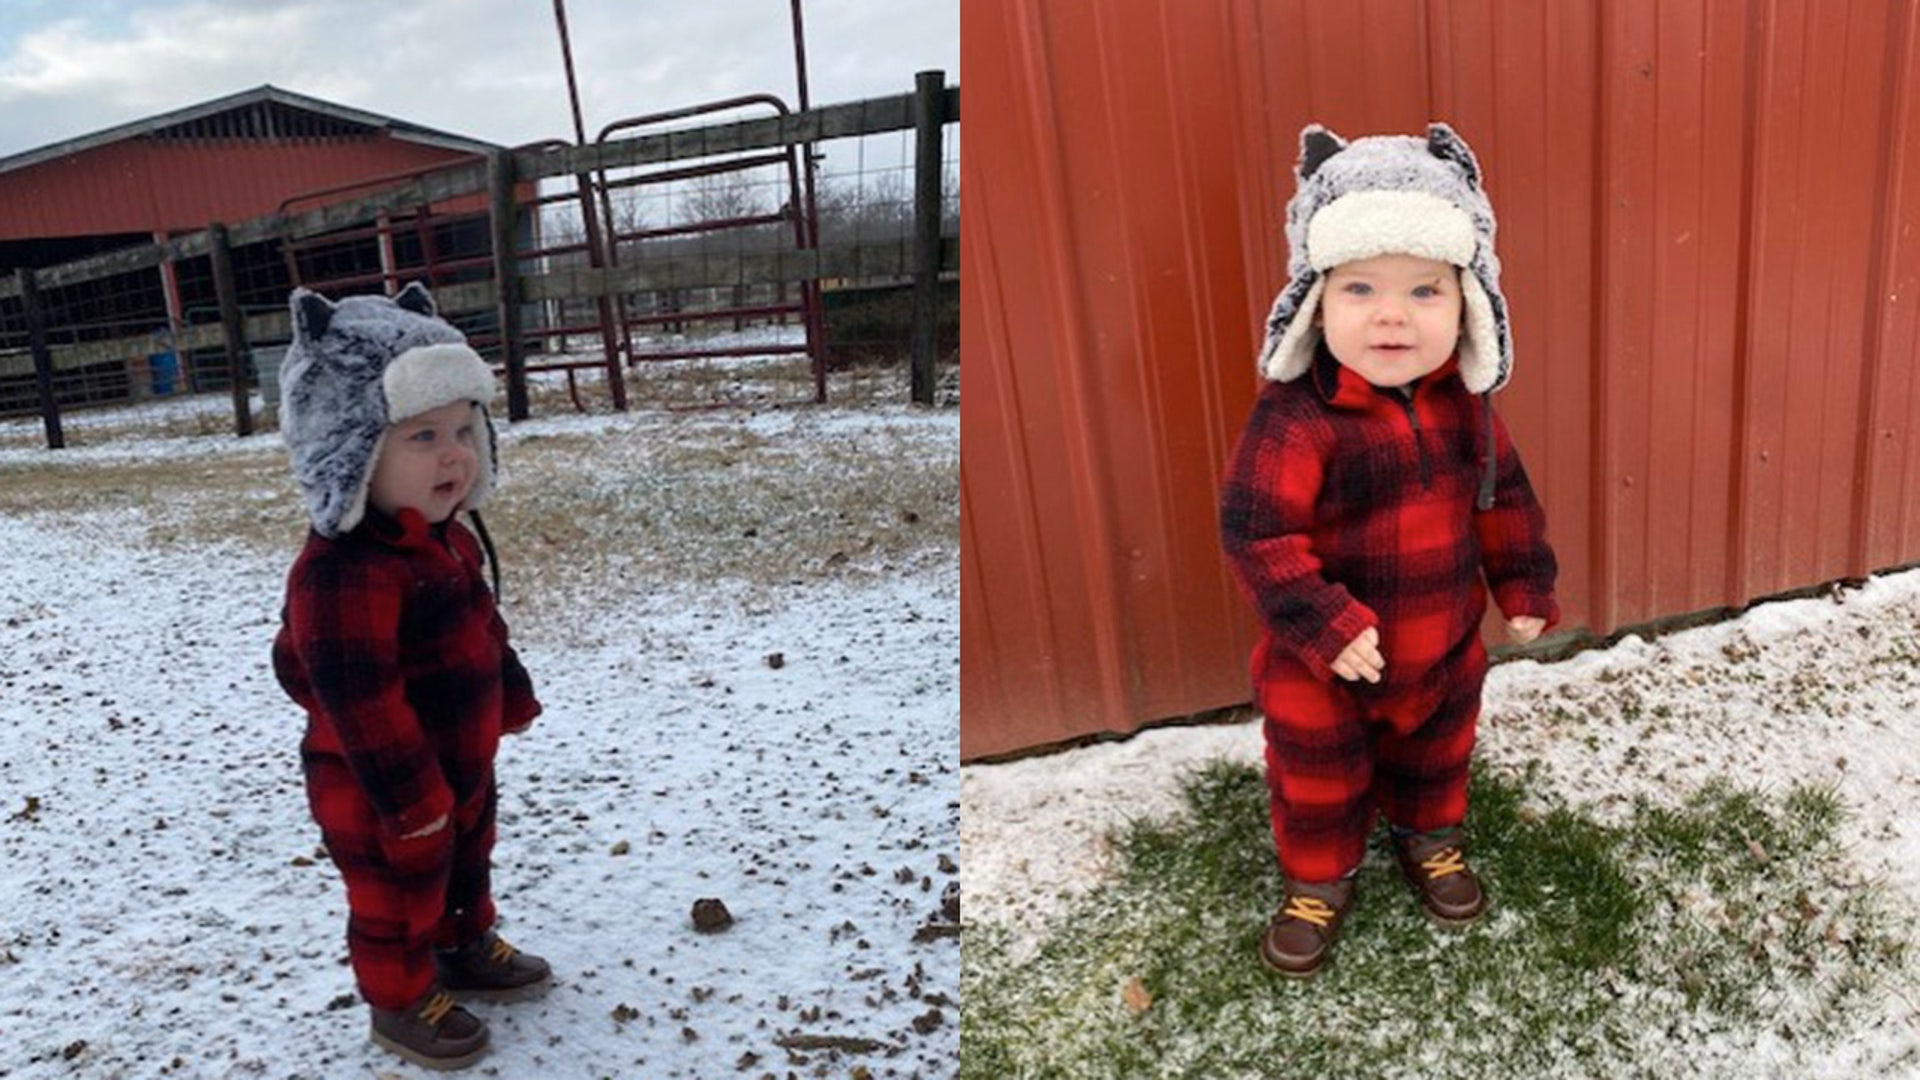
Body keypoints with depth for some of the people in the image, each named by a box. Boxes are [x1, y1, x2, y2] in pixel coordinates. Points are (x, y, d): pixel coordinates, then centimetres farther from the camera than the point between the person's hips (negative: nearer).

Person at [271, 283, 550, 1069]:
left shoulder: (444, 539, -1)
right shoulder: (342, 572, -34)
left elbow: (482, 627, 13)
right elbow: (357, 697, -31)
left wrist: (512, 698, 21)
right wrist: (409, 791, -26)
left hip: (461, 762, 9)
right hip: (381, 788, -9)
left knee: (467, 863, 28)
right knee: (398, 894, 13)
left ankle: (468, 950, 51)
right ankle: (402, 1001, 35)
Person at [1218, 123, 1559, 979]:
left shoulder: (1462, 402, -9)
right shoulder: (1296, 417, -30)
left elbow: (1503, 493, 6)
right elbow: (1256, 530, -28)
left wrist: (1524, 583, 8)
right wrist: (1325, 627, -29)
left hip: (1445, 646, 5)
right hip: (1321, 666, -5)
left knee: (1436, 754, 29)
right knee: (1318, 776, 17)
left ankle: (1429, 837, 57)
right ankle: (1317, 878, 43)